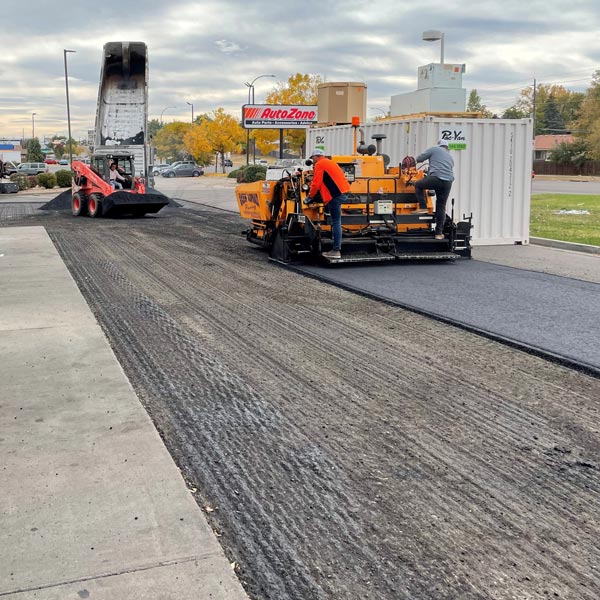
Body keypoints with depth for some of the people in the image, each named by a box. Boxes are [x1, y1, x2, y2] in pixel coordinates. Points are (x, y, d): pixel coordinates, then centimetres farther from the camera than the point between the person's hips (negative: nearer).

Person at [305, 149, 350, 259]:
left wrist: (309, 197, 7)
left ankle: (336, 250, -9)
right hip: (343, 192, 10)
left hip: (336, 195, -10)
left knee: (336, 223, -9)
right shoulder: (330, 162, 27)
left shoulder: (319, 164, -2)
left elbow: (316, 184, -7)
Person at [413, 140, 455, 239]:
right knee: (441, 208, 11)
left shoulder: (434, 149, 12)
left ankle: (423, 207, 7)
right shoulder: (450, 157, 30)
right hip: (448, 182, 5)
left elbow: (419, 159, 9)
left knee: (418, 185, 21)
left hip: (436, 178, -5)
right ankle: (439, 233, 10)